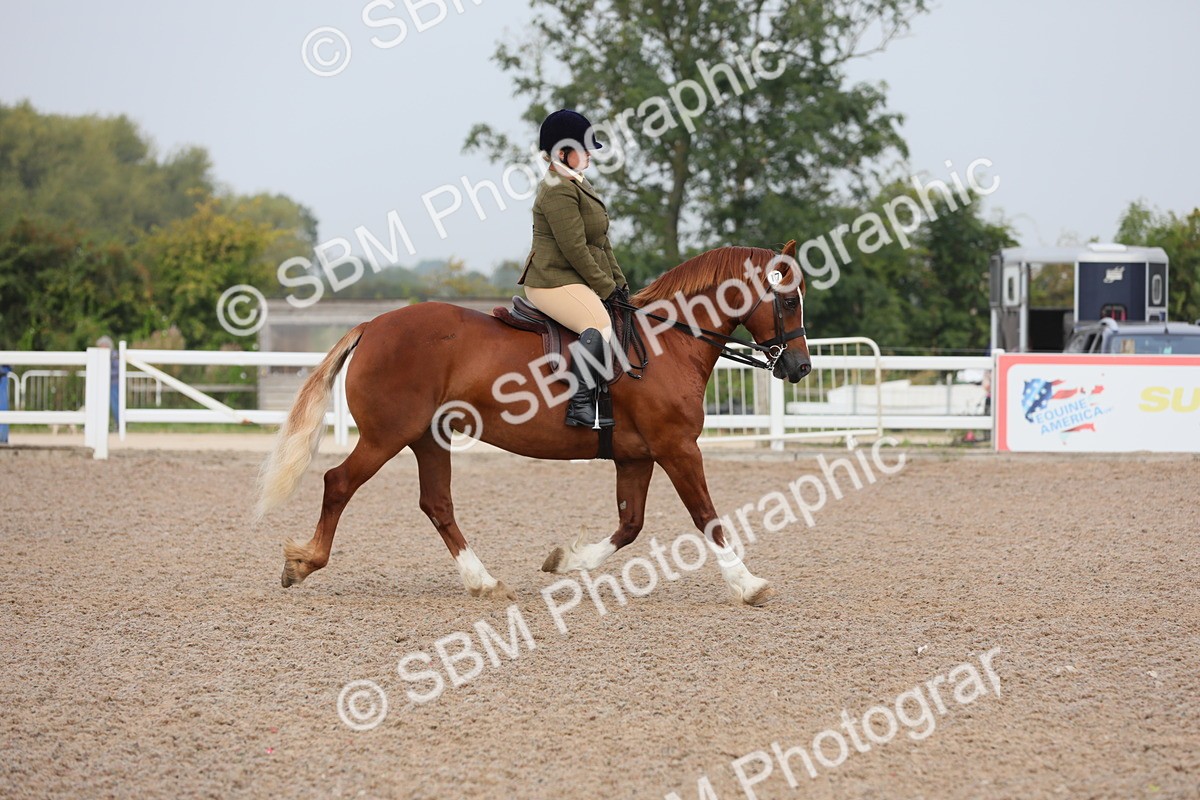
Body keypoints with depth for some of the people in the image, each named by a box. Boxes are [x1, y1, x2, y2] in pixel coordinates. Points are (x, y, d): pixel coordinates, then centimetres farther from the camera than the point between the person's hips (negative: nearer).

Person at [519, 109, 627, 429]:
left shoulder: (578, 184, 20)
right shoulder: (558, 191, -15)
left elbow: (601, 242, 24)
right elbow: (575, 249, -20)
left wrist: (618, 281, 15)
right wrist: (606, 288, -14)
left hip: (576, 282, 11)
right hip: (554, 282, -11)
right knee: (599, 324, -32)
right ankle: (581, 405, -34)